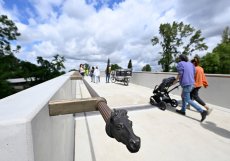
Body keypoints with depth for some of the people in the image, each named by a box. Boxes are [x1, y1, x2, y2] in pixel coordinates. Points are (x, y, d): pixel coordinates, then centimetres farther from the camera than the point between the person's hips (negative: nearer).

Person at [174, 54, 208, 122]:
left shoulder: (180, 64, -8)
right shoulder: (191, 64, 15)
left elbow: (180, 74, -16)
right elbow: (193, 74, 16)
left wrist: (175, 81, -3)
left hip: (186, 84, -9)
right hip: (191, 83, 9)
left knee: (188, 100, -2)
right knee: (183, 96, 20)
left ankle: (202, 111, -6)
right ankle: (183, 110, 27)